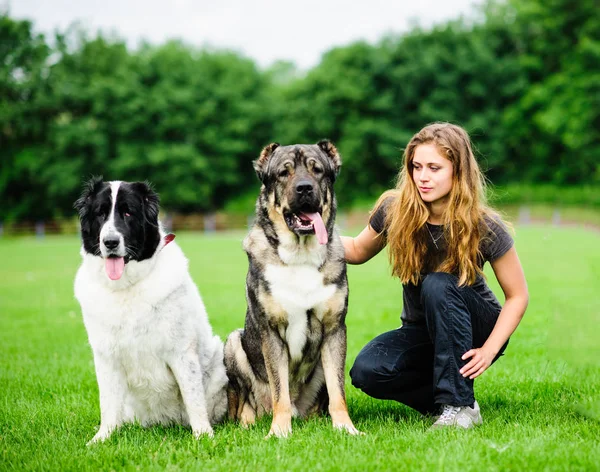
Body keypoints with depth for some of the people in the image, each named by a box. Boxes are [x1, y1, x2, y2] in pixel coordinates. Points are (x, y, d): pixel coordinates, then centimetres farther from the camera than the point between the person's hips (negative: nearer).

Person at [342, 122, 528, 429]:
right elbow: (358, 251, 6)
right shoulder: (394, 210, -13)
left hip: (477, 327, -3)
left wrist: (489, 350, -25)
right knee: (366, 372, -27)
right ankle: (443, 397, -2)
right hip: (420, 332, 3)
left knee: (438, 285, -35)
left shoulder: (484, 227, -20)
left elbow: (517, 295, -12)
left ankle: (460, 406, -27)